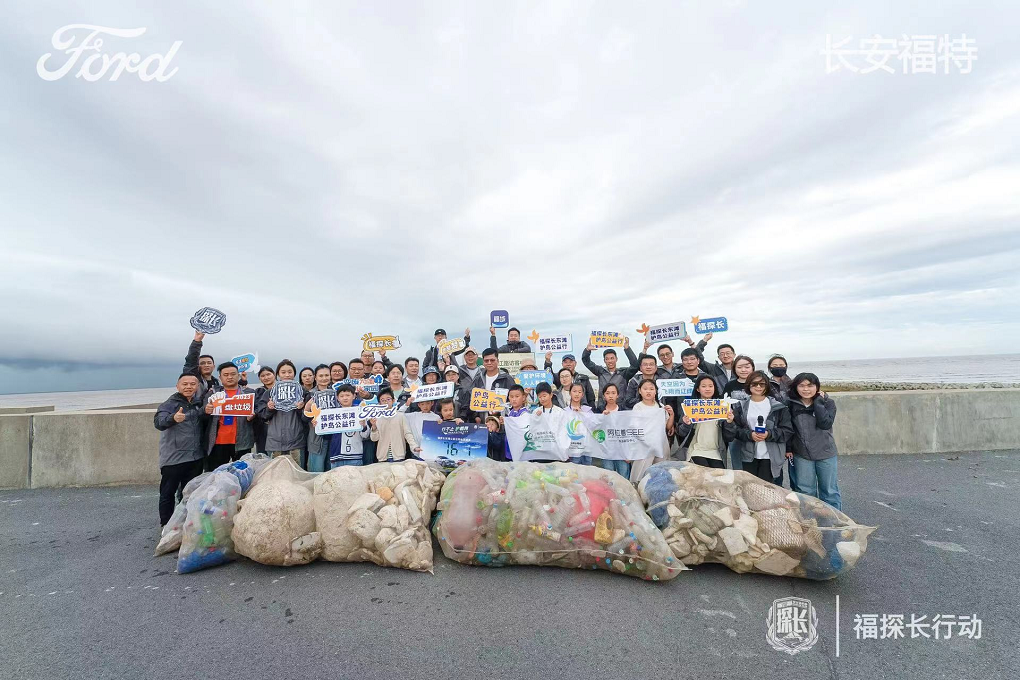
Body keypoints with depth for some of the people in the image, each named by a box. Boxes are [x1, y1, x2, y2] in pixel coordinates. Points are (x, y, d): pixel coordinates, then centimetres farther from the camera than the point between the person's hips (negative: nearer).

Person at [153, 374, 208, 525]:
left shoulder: (199, 403, 6)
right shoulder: (170, 404, -10)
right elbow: (159, 421, -26)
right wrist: (173, 418, -48)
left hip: (196, 457, 5)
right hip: (173, 458, -5)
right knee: (168, 493, 6)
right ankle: (166, 525, 20)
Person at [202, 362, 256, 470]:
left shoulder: (250, 393, 9)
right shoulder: (212, 394, 12)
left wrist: (252, 416, -13)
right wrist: (206, 411, -11)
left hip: (241, 442, -1)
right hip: (217, 442, 1)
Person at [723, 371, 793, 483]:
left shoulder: (777, 406, 1)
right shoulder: (740, 406, 5)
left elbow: (788, 431, -1)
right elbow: (736, 430, 3)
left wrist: (769, 434, -16)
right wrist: (750, 434, -14)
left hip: (770, 456, -2)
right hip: (749, 456, 2)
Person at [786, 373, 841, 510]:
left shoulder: (827, 403, -6)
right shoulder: (791, 404, -4)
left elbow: (825, 424, -23)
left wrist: (818, 401, -19)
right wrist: (788, 448, 2)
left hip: (825, 453, -1)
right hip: (801, 454, 1)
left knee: (829, 490, 12)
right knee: (805, 491, 9)